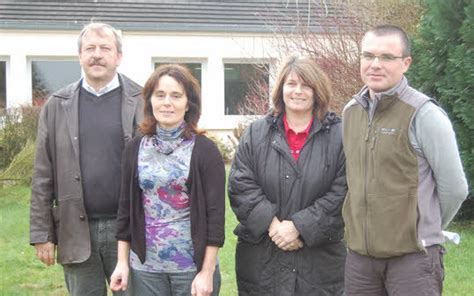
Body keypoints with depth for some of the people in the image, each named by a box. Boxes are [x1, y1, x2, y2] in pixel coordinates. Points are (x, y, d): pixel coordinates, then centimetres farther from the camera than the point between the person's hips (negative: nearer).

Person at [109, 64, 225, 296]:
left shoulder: (205, 151, -6)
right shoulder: (135, 149, 4)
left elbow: (215, 213, -7)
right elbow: (126, 207, 8)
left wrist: (207, 272, -11)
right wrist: (122, 261, 4)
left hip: (193, 266, -3)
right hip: (145, 266, 3)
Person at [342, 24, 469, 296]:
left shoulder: (424, 115, -11)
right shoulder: (351, 111, 7)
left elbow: (454, 189, -6)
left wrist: (426, 231, 6)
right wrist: (367, 227, 13)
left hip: (413, 255, -5)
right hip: (359, 253, 5)